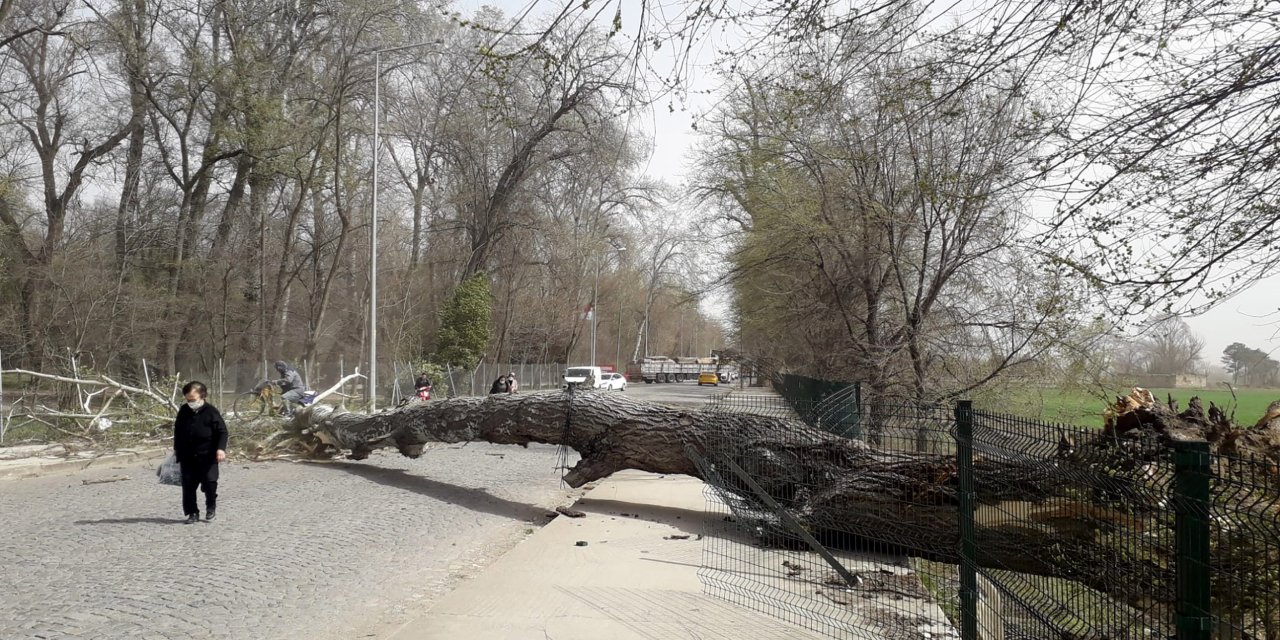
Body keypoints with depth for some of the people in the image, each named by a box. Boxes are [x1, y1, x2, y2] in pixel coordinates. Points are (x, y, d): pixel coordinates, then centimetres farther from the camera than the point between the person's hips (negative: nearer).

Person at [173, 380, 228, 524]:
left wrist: (221, 448, -20)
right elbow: (177, 431, 19)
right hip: (187, 457, 4)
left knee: (209, 482, -5)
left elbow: (222, 431, -8)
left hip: (207, 455, -4)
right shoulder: (183, 411, 6)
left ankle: (211, 506, 20)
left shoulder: (211, 411, -8)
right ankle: (192, 513, 12)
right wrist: (177, 450, 21)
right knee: (188, 485, 3)